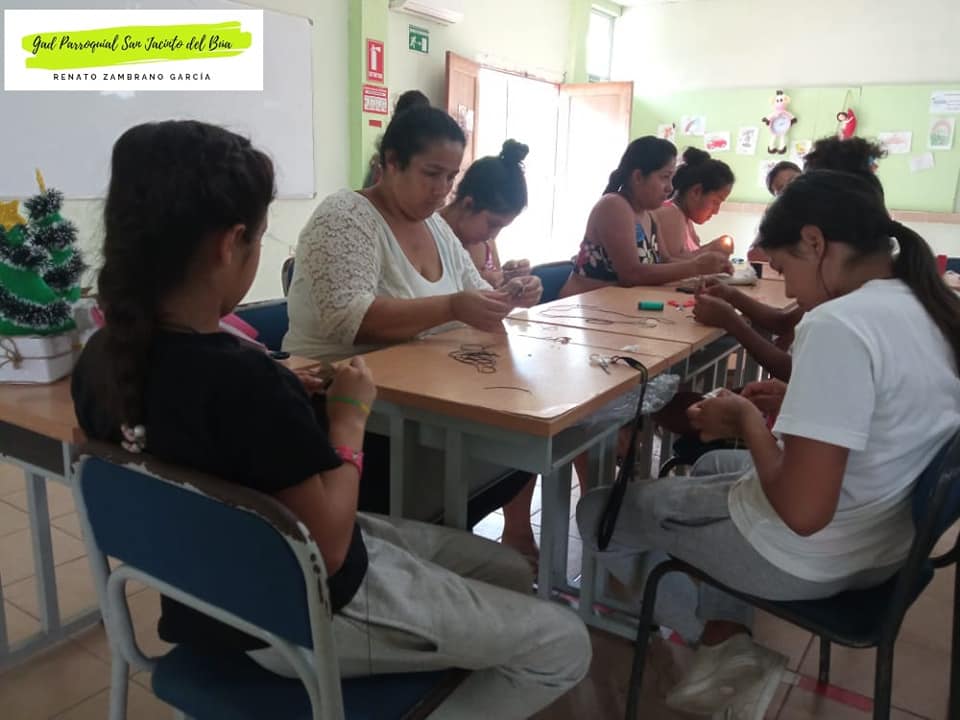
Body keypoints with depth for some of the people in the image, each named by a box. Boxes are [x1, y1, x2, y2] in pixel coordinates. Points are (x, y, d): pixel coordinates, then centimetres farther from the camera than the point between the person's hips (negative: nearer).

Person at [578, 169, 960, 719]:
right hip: (883, 538, 9)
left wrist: (748, 417, -16)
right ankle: (728, 648, 21)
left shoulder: (839, 323, -28)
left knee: (599, 508, 8)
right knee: (711, 466, 32)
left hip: (805, 558, -8)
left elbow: (802, 513, -30)